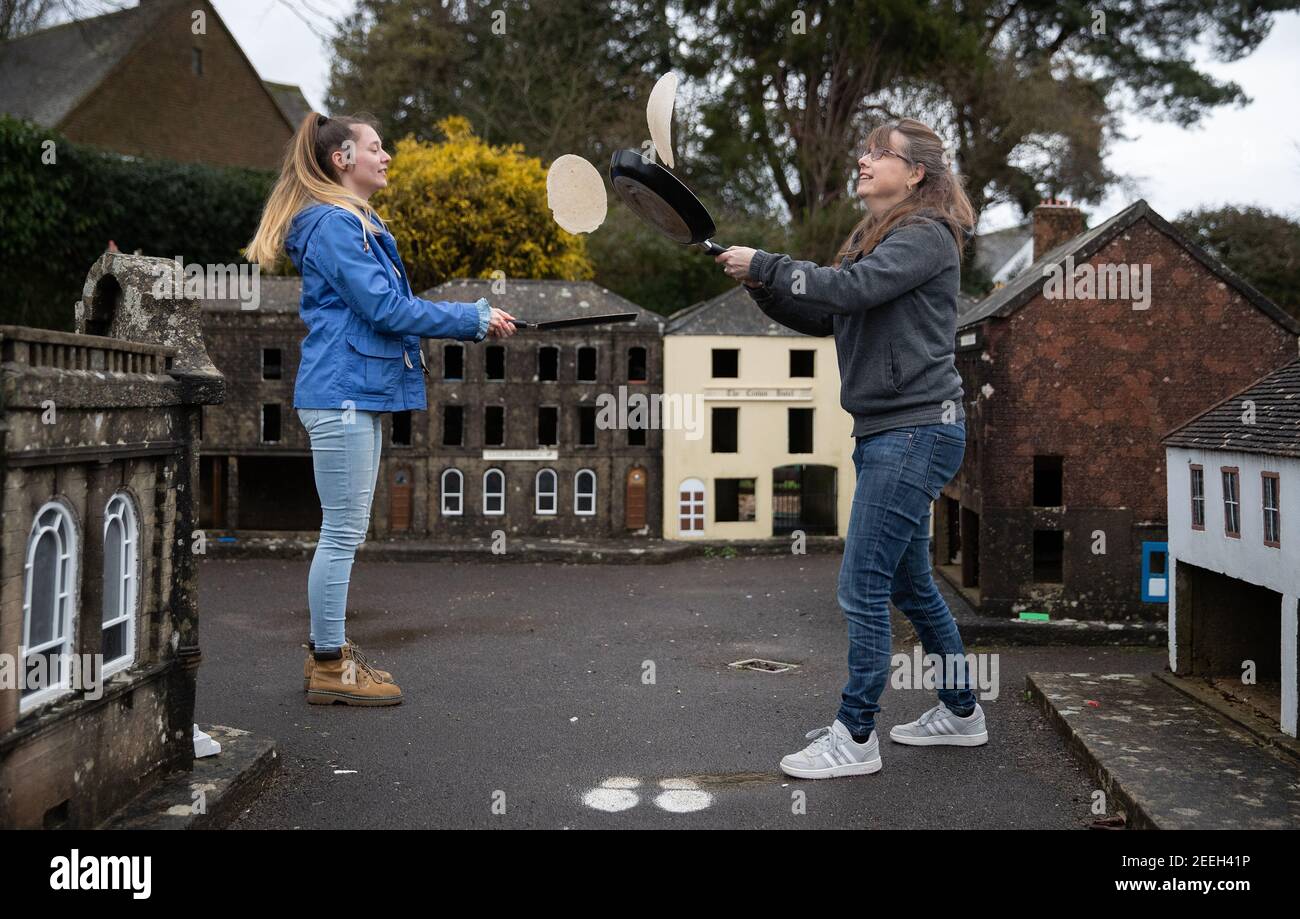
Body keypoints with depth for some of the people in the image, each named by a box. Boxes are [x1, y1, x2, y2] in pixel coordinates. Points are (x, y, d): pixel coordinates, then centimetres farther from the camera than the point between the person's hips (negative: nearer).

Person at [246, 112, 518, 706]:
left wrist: (474, 323, 10)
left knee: (345, 533, 14)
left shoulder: (357, 224, 20)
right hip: (342, 395, -10)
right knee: (342, 532, -4)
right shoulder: (334, 223, -12)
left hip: (356, 394, 10)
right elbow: (384, 308, -19)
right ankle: (329, 669, 6)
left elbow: (388, 308, 20)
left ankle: (329, 653, 24)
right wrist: (474, 318, -12)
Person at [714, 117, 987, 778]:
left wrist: (763, 264, -16)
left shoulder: (926, 235, -9)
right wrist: (763, 285, 0)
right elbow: (822, 317, 15)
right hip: (886, 430, 10)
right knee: (909, 583, 17)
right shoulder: (871, 236, 19)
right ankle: (959, 713, 31)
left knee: (862, 586, -7)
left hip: (916, 431, -10)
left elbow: (849, 288, -24)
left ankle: (855, 737, 4)